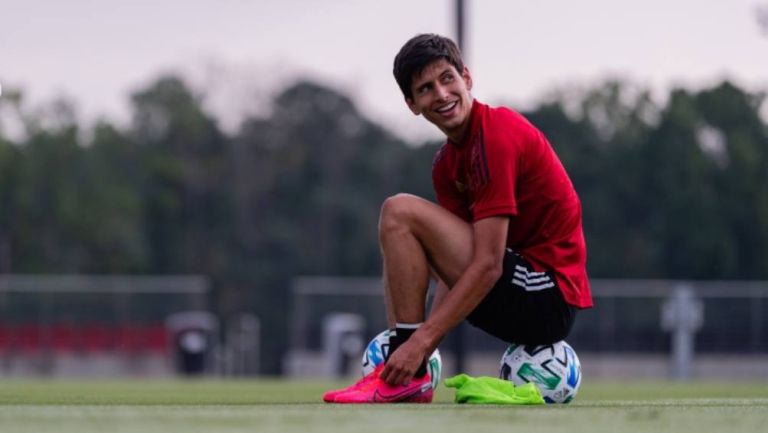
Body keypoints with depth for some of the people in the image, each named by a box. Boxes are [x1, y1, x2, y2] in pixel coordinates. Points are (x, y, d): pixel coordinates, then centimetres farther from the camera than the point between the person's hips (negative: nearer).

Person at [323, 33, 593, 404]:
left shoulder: (495, 136, -16)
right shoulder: (446, 163, 12)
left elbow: (487, 265, -22)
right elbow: (455, 264, 11)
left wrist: (420, 341, -23)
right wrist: (422, 350, -2)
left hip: (549, 297, -10)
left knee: (400, 213, -15)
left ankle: (404, 376, -15)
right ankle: (406, 371, 9)